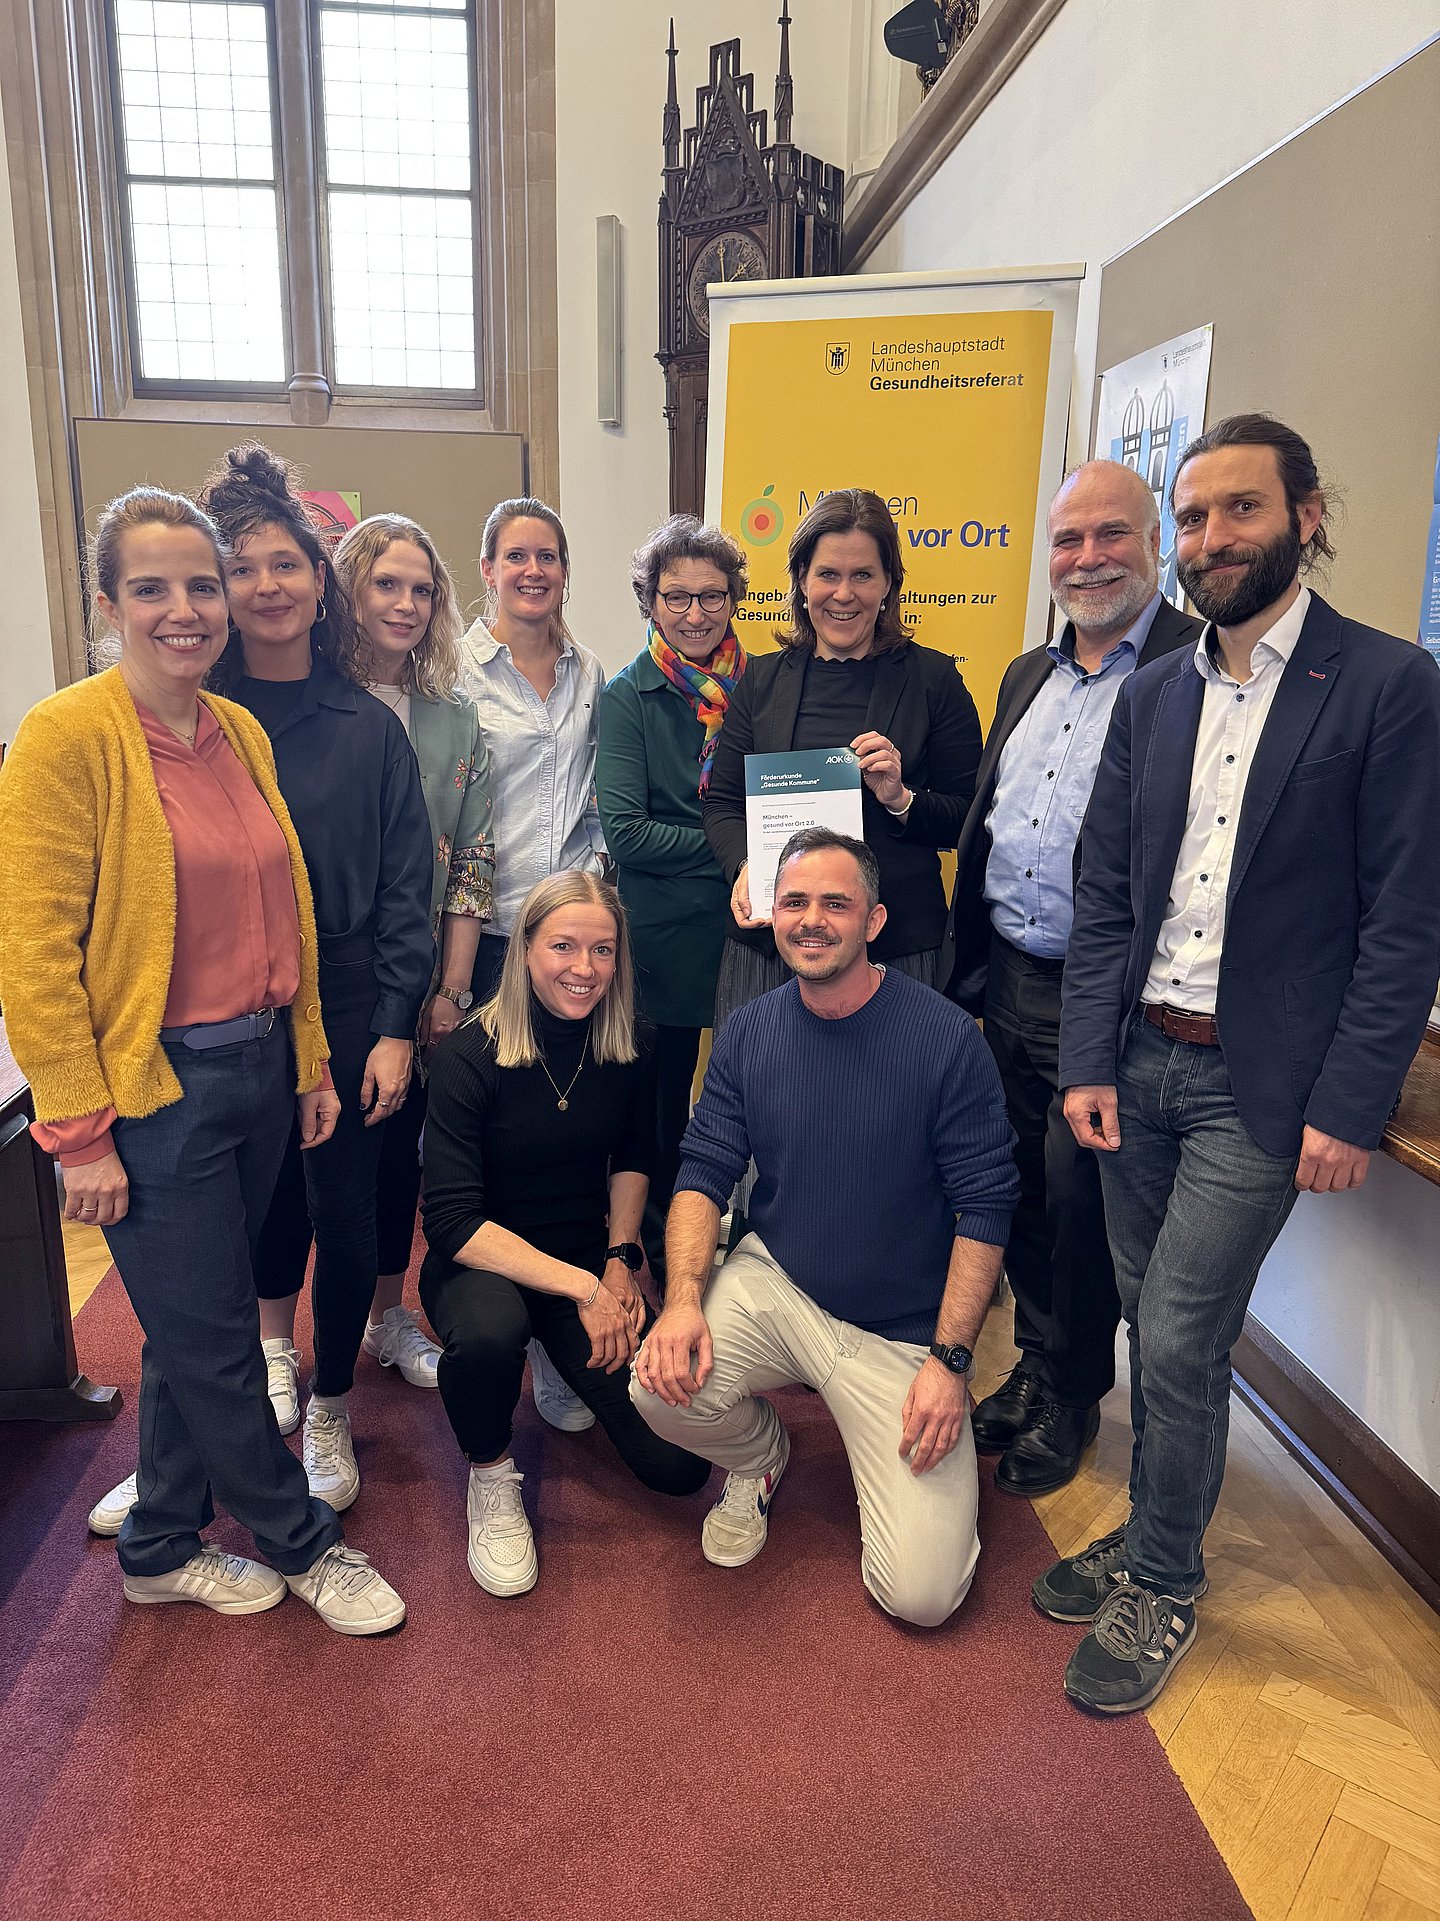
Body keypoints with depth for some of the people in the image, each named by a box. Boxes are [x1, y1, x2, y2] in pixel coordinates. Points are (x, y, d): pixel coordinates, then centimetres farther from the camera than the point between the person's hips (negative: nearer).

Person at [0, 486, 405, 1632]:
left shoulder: (241, 733, 7)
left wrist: (311, 1061, 13)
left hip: (259, 1067, 7)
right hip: (152, 1089, -6)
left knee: (194, 1332, 19)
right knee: (216, 1344, 8)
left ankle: (161, 1546, 39)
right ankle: (301, 1541, 31)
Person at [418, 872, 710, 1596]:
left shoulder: (632, 1044, -7)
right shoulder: (471, 1056, -19)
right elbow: (453, 1222, -23)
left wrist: (619, 1260, -3)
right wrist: (580, 1286, -28)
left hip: (589, 1257, 4)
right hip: (479, 1262, -3)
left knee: (678, 1465, -9)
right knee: (488, 1329, -40)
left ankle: (566, 1368, 22)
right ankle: (490, 1481, -7)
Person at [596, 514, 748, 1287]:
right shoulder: (629, 696, -4)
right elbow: (625, 832, -13)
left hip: (754, 928, 3)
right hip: (667, 933, -2)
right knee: (663, 1098, 11)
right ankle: (662, 1255, 30)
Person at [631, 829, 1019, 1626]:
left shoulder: (947, 1038, -15)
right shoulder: (747, 1033, -3)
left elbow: (985, 1207, -11)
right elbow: (703, 1170, -2)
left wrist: (949, 1359, -16)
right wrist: (684, 1299, -19)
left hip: (903, 1329, -2)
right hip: (774, 1284, 3)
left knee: (921, 1594, -10)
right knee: (663, 1385, -27)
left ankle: (872, 1444, 23)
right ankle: (758, 1458, 10)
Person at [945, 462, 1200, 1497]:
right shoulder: (1028, 675, 13)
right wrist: (969, 966, 15)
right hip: (1009, 984, 7)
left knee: (1079, 1205, 8)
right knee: (1025, 1193, 18)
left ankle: (1072, 1398, 30)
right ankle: (1036, 1364, 38)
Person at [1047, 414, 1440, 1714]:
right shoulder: (1152, 694, 8)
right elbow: (1104, 896, 7)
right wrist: (1089, 1060, 0)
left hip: (1260, 1082, -4)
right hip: (1141, 1062, 5)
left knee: (1178, 1343, -2)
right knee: (1156, 1329, 15)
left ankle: (1162, 1585, 22)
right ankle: (1155, 1532, 36)